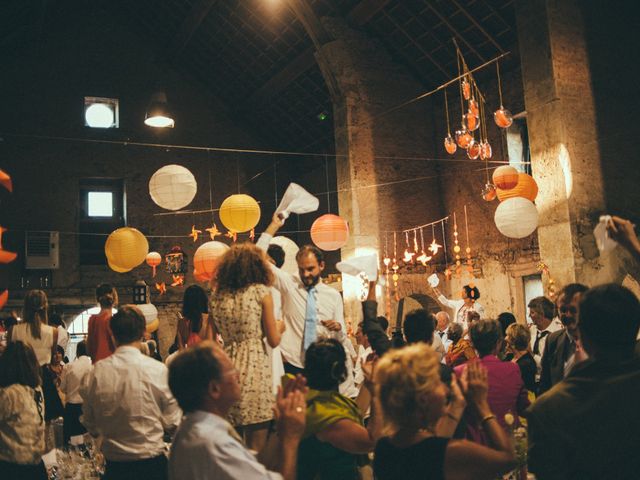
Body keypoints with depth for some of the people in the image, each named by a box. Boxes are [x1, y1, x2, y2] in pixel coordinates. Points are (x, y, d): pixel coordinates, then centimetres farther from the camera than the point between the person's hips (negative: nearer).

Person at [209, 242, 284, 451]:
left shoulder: (217, 296, 10)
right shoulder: (261, 292, -2)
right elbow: (274, 341, -1)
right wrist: (279, 326, 17)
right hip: (255, 370, -4)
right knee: (255, 449, 3)